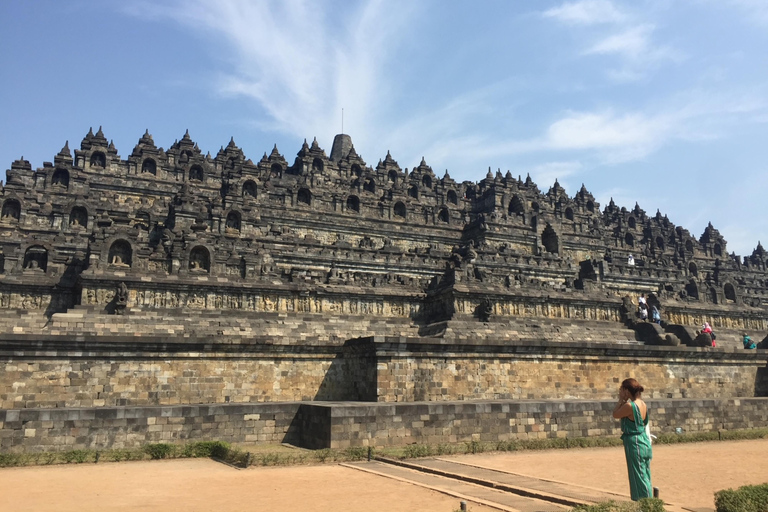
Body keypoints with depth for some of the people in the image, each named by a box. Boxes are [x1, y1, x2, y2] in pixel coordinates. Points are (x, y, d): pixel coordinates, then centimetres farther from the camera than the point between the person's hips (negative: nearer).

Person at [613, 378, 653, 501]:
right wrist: (624, 400, 6)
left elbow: (615, 415, -6)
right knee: (645, 476, 17)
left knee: (639, 477, 0)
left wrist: (621, 400, -1)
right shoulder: (643, 404, 5)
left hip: (634, 443, -9)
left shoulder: (629, 406, -22)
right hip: (644, 442, 9)